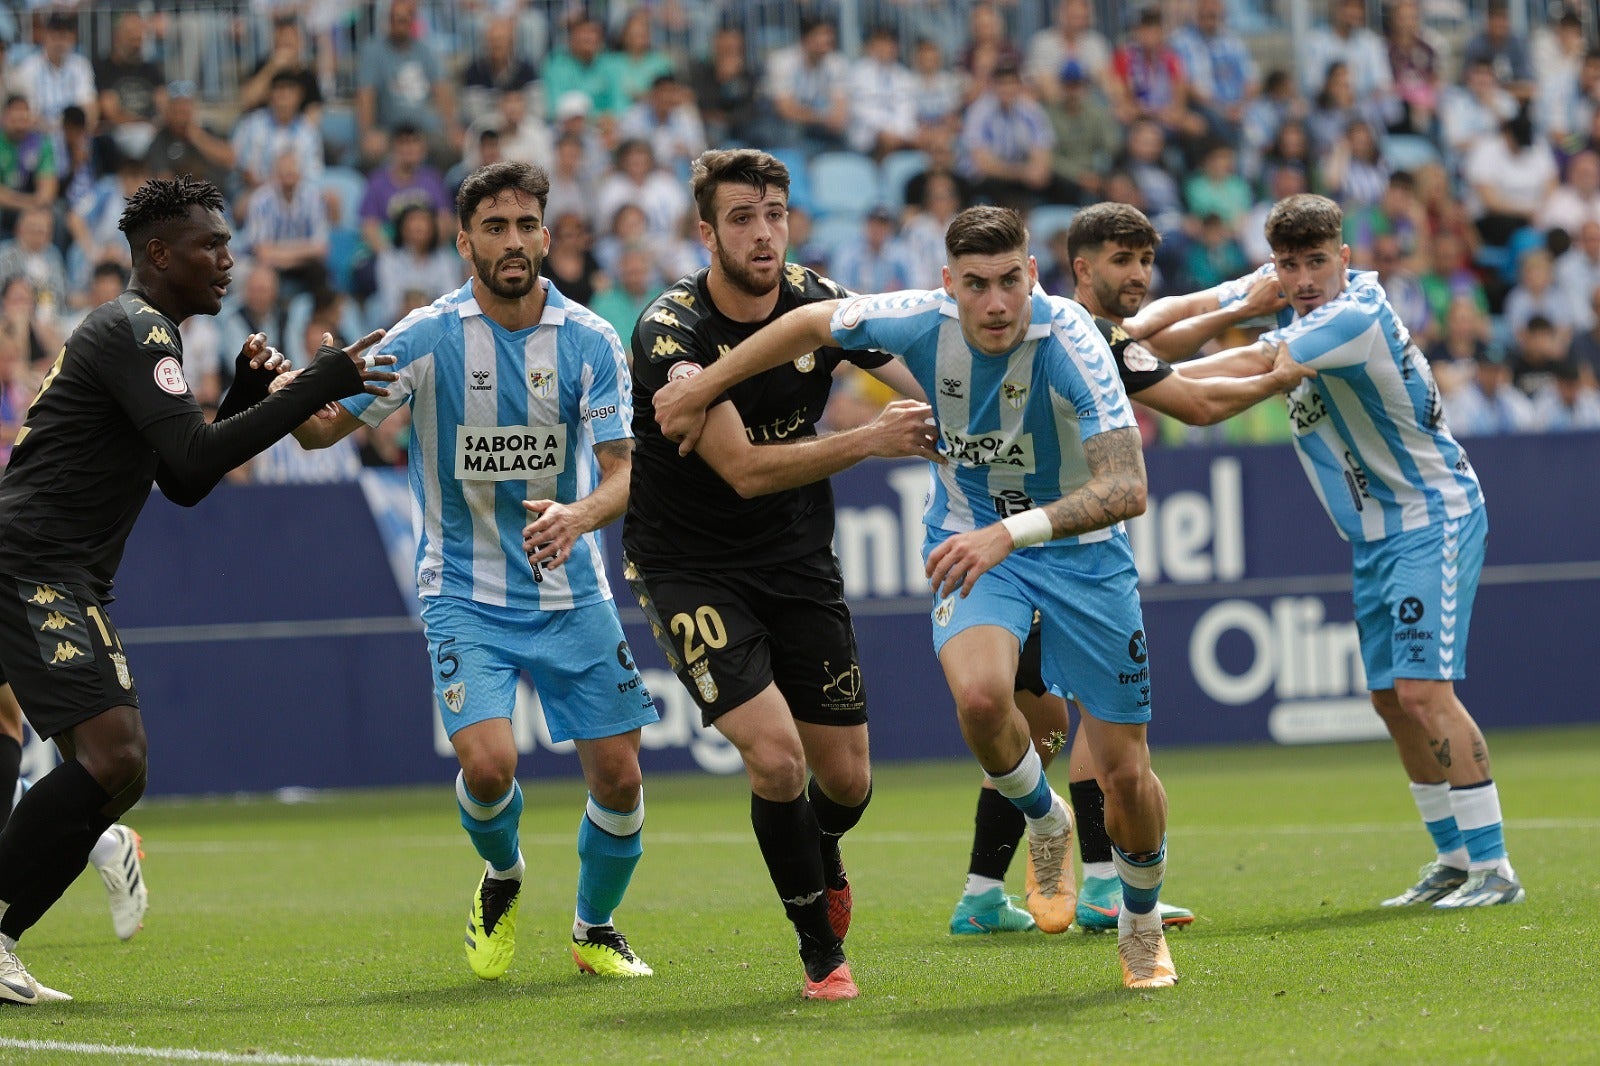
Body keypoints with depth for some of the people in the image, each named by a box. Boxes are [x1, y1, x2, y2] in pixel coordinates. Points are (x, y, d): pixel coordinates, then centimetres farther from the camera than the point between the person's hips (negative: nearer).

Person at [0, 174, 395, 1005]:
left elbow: (183, 483, 25)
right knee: (110, 757, -21)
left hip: (67, 585, 10)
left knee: (114, 771, 4)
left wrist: (246, 393, 12)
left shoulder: (137, 333, 23)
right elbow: (194, 461, -23)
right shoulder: (133, 331, -11)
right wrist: (316, 387, -23)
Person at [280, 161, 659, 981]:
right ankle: (501, 880, 13)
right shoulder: (428, 337, -9)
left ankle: (595, 929, 27)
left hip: (571, 591, 2)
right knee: (488, 763, -21)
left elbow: (621, 471, -8)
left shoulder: (590, 341, -5)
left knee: (618, 775, 0)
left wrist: (578, 515, -30)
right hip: (464, 593, -2)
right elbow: (322, 429, -7)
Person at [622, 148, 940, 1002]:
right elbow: (745, 470, -27)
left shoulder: (818, 304, -6)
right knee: (775, 755, -20)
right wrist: (870, 439, -32)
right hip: (691, 566, -4)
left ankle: (821, 862, 43)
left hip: (799, 562, 4)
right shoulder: (671, 332, -21)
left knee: (844, 777, 5)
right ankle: (823, 955, 1)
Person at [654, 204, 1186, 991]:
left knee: (1126, 775, 0)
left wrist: (1012, 532, -46)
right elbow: (810, 323, 1)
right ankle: (1044, 822, 3)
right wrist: (701, 388, 8)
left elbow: (1127, 487, -35)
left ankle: (1142, 925, 32)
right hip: (970, 537, 1)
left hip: (1080, 550, -1)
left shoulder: (1070, 342, -28)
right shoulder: (925, 322, -19)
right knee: (980, 694, -31)